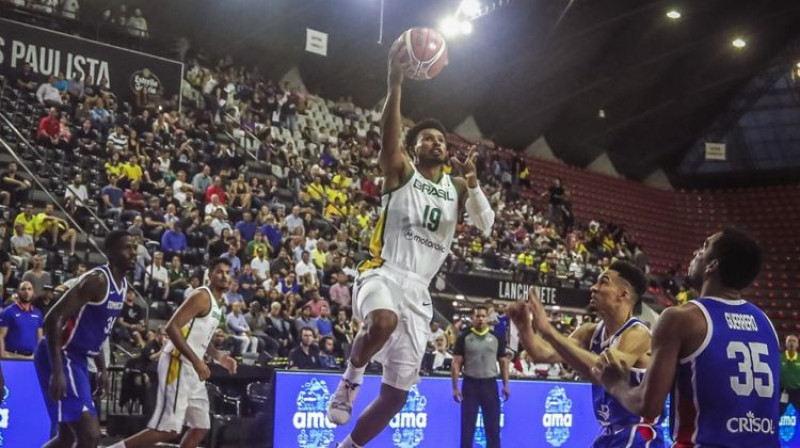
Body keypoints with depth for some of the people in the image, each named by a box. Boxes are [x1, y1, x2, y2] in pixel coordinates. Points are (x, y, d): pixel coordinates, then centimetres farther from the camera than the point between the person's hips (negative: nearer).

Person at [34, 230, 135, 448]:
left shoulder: (122, 284, 10)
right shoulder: (97, 280, -20)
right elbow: (53, 319, -25)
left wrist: (102, 368, 21)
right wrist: (57, 372, -30)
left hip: (77, 358, 10)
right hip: (61, 356, -10)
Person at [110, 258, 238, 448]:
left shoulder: (218, 302, 16)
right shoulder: (202, 296, -13)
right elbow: (172, 327, -23)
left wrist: (217, 355, 13)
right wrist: (196, 361, -25)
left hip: (191, 368, 10)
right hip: (177, 364, -10)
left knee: (200, 428, 9)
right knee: (169, 429, -13)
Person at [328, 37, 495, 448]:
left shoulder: (455, 187, 16)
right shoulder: (401, 170, 3)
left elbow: (486, 225, 1)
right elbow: (389, 134, -18)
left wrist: (473, 183, -15)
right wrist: (396, 80, -32)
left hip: (418, 290, 5)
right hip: (382, 273, -5)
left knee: (397, 392, 4)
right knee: (383, 323, -42)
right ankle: (351, 378, -11)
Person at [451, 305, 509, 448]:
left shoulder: (496, 338, 6)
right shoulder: (464, 338, 0)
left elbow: (503, 362, 9)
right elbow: (456, 363, -2)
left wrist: (505, 385, 2)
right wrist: (455, 387, -8)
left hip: (490, 384, 2)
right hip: (470, 384, -2)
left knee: (493, 426, 6)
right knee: (467, 427, 3)